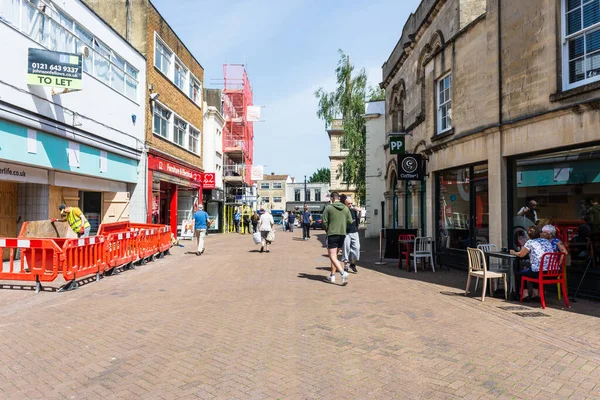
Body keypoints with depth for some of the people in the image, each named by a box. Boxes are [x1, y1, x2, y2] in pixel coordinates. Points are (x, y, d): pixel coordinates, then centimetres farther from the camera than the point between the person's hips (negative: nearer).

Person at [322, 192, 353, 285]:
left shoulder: (328, 208, -5)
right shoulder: (346, 208, 6)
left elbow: (324, 222, -6)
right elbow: (350, 221, 6)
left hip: (332, 234, -5)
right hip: (342, 234, 5)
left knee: (332, 257, -5)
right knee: (335, 255, 17)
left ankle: (343, 273, -24)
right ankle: (332, 276, 21)